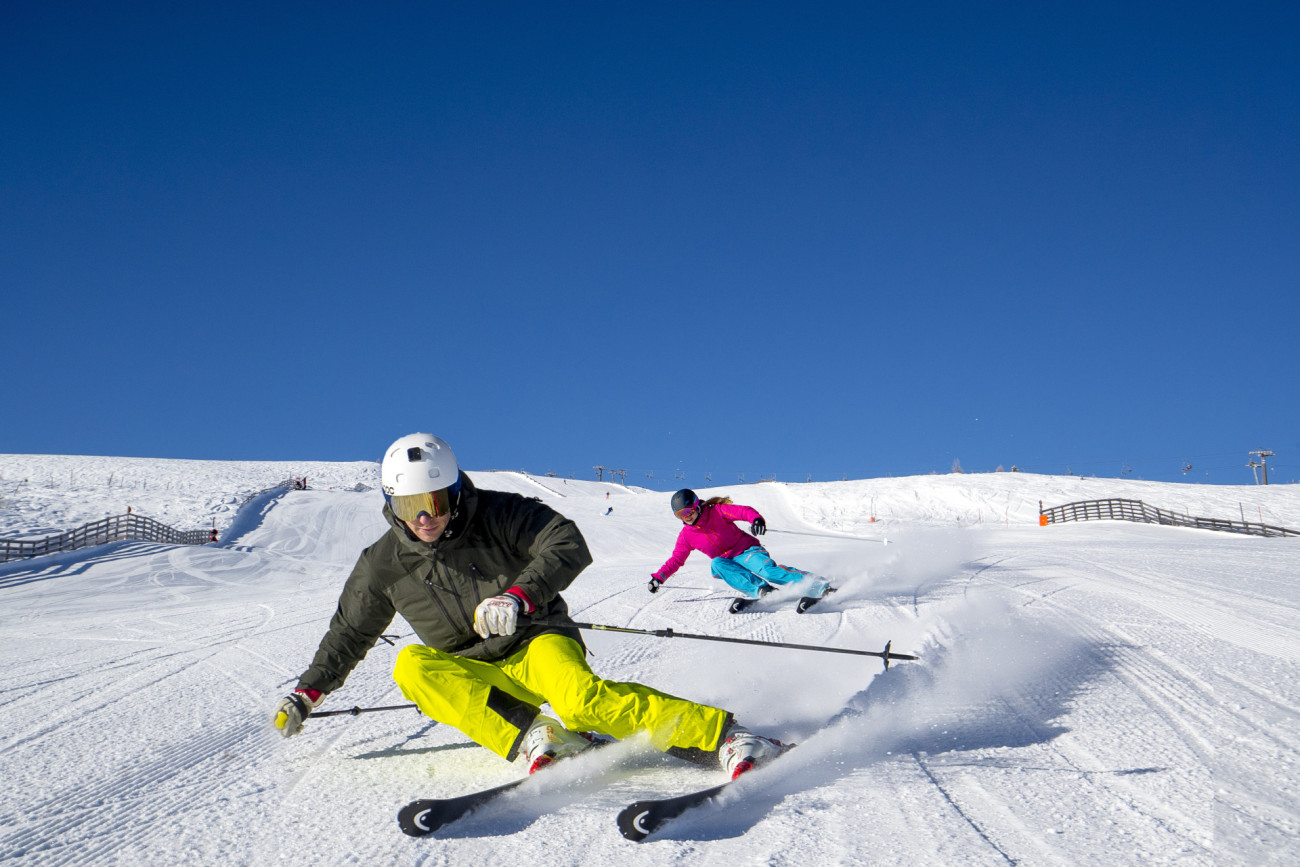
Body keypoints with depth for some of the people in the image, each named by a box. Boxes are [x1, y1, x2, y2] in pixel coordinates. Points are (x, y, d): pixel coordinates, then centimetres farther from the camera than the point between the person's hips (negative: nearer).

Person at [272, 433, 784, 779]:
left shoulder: (499, 515, -9)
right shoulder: (383, 565, 2)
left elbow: (569, 545, -18)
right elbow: (349, 633, 16)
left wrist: (520, 596, -32)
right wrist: (308, 693, 13)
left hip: (538, 643, -4)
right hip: (476, 675, 4)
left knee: (581, 697, -37)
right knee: (412, 665, -27)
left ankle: (721, 735, -34)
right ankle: (529, 736, -37)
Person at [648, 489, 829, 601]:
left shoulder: (717, 512, -8)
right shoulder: (686, 536, 6)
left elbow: (744, 511, -18)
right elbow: (676, 560, 14)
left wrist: (756, 519, -40)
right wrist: (659, 577, 3)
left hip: (747, 550, -4)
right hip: (726, 562, 4)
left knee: (768, 570, -33)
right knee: (716, 564, -32)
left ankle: (819, 586, -38)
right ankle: (760, 589, -47)